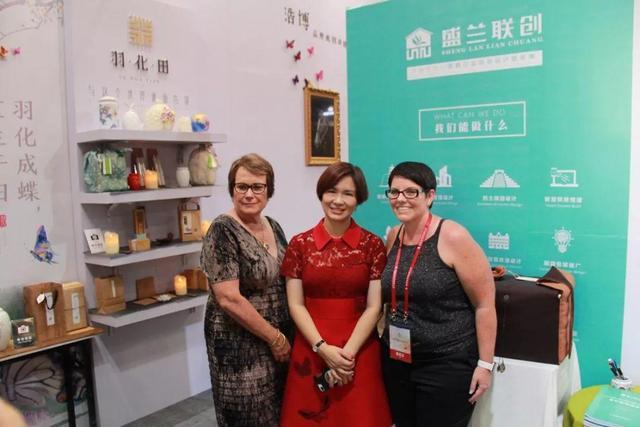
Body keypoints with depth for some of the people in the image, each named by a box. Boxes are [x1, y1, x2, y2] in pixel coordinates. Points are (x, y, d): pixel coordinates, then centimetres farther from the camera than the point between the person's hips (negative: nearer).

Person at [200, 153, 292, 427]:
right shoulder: (223, 231, -17)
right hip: (239, 344, -7)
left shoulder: (273, 226, 5)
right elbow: (229, 299, -22)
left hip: (280, 339, 7)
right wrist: (275, 338, -16)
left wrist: (283, 337, 4)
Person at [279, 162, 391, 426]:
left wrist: (347, 353, -12)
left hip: (359, 351, 0)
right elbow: (296, 305, -2)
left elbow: (373, 307, -5)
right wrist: (323, 348, -12)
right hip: (311, 351, 1)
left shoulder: (372, 244, -2)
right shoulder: (300, 244, -1)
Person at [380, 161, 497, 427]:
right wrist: (388, 340, 12)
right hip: (396, 360, 6)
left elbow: (485, 303, -13)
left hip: (448, 365, -6)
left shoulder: (453, 237, -16)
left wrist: (485, 364, -12)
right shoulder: (393, 238, 3)